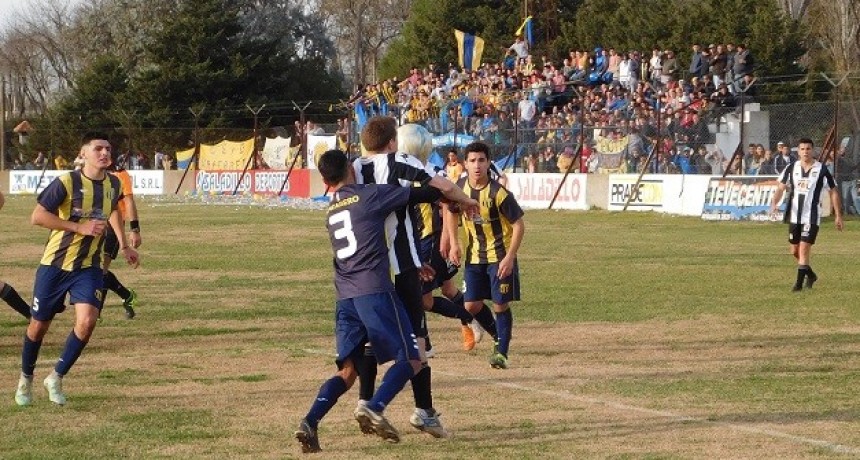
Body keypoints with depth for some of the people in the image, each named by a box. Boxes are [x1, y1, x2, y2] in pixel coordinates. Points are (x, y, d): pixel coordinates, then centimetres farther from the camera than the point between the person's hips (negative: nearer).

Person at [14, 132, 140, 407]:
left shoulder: (113, 184, 1)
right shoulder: (66, 183, -18)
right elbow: (37, 217, -23)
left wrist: (124, 245, 25)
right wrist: (80, 227, -26)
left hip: (88, 266, 3)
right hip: (55, 265, -3)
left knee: (87, 321, -17)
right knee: (39, 325, 6)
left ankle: (56, 378, 3)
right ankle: (26, 379, 32)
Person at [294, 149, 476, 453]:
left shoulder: (332, 214, 22)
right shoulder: (370, 195, 1)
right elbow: (428, 194, 2)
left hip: (345, 297, 6)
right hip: (375, 291, -6)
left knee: (347, 370, 10)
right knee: (410, 360, 1)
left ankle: (310, 422, -11)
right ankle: (374, 409, -22)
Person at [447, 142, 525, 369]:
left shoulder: (499, 193, -23)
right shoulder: (460, 187, -8)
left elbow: (518, 225, -16)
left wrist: (510, 258, -20)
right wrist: (454, 243, 5)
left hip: (500, 256, -5)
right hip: (474, 255, 5)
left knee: (501, 305, -4)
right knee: (471, 306, 3)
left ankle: (501, 352, 7)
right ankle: (498, 335, 28)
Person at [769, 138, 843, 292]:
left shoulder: (821, 170, -6)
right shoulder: (791, 168, 3)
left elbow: (833, 192, 1)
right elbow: (781, 187, 3)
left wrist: (838, 216, 0)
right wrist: (774, 203, -17)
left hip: (811, 217, -4)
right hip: (794, 216, 4)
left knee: (804, 249, -13)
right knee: (795, 251, 13)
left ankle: (799, 283, -7)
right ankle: (810, 275, 36)